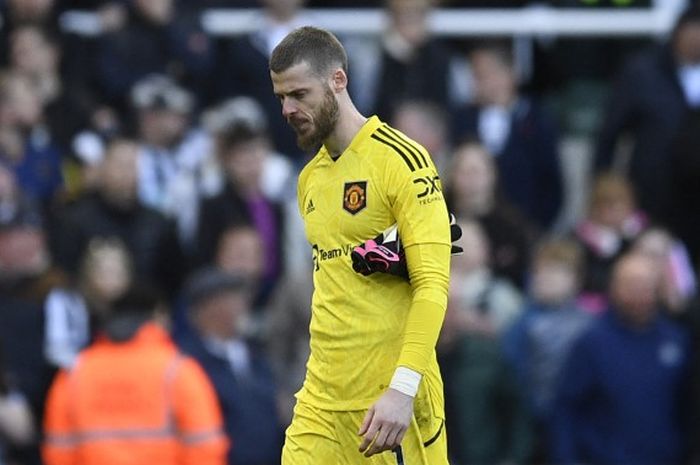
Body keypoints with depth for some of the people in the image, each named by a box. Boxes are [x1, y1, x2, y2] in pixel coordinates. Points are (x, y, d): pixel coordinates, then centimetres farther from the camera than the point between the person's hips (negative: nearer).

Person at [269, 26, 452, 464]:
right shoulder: (310, 179, 16)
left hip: (391, 399, -6)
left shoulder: (402, 161, -8)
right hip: (320, 401, 7)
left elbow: (433, 283, -15)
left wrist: (402, 390, -23)